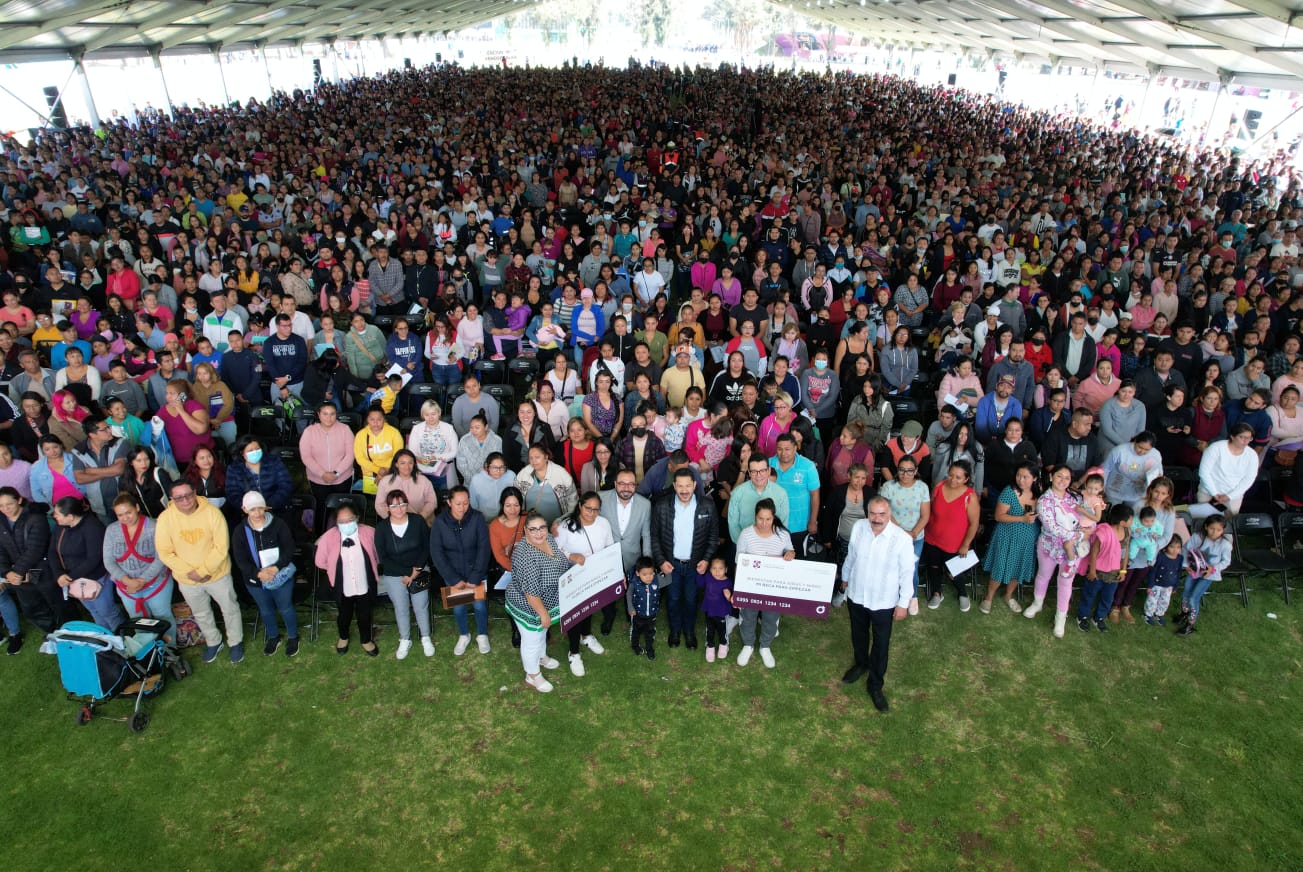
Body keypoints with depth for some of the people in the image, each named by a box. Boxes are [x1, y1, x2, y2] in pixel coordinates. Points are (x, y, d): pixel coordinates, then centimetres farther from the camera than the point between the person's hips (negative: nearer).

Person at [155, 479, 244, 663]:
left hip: (217, 574, -2)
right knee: (201, 614, 24)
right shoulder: (165, 518, -16)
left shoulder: (212, 512, -21)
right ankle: (213, 642, 48)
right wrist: (190, 572, -19)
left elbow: (222, 547, -19)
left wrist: (204, 571, -22)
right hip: (187, 580, 2)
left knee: (230, 608, 15)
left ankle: (236, 642, 39)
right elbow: (165, 553, -11)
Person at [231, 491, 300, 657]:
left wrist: (276, 567, -27)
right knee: (266, 610, 23)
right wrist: (258, 573, -25)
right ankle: (273, 637, 47)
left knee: (285, 609, 14)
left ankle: (293, 637, 38)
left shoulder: (278, 524, -15)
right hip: (255, 580, 2)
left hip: (281, 577, -2)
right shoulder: (240, 531, -9)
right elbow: (240, 559, -10)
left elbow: (289, 549, -13)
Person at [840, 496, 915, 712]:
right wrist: (845, 577, 16)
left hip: (884, 601, -3)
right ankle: (861, 664, 54)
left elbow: (907, 573, -14)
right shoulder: (858, 527, -15)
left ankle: (876, 685, 32)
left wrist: (903, 603, -9)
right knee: (858, 634, 26)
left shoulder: (902, 538, -25)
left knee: (881, 644, 13)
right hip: (856, 595, 3)